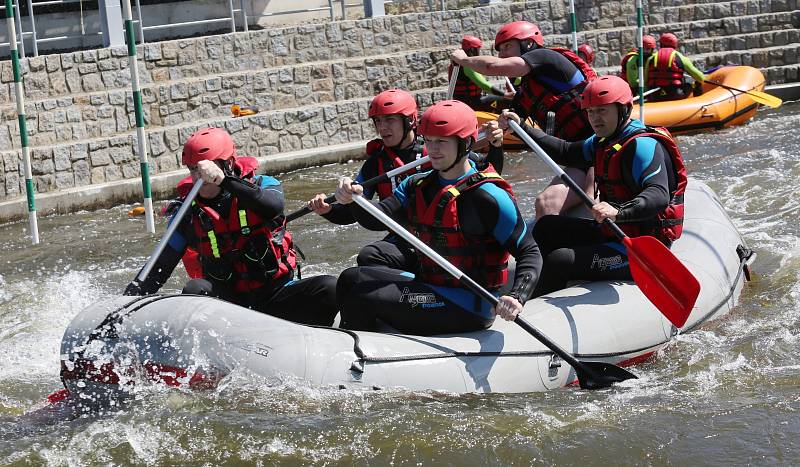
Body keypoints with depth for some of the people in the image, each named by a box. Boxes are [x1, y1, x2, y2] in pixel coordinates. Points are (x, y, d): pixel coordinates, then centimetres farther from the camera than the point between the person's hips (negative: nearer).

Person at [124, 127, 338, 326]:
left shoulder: (260, 185, -2)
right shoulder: (189, 214, 3)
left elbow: (273, 206, -29)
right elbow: (159, 269, 5)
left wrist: (224, 180, -37)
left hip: (277, 297, -1)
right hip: (227, 299, 1)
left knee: (329, 288, -25)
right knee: (196, 289, -30)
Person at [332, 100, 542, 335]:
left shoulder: (488, 196, -16)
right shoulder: (419, 185, 7)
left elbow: (530, 252, -14)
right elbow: (376, 219, -6)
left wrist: (516, 298, -30)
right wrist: (354, 199, -27)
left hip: (469, 308, -8)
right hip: (427, 285, 8)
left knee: (363, 298, -17)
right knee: (351, 279, 7)